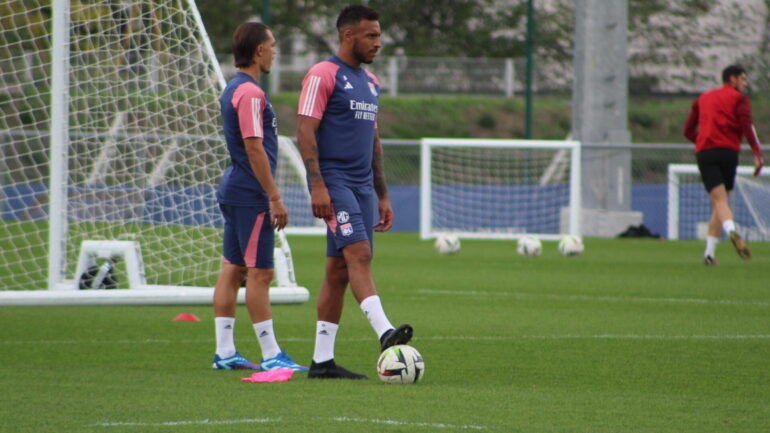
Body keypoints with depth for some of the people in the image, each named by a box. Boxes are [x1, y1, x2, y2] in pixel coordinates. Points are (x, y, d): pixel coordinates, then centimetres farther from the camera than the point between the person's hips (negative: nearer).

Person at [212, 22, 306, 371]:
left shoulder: (234, 89, 16)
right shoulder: (250, 93, -16)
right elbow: (254, 148, -20)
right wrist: (274, 198, -18)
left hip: (234, 191, 10)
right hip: (251, 195, -10)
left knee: (232, 270, 9)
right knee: (259, 273, -7)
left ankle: (225, 352, 10)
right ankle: (271, 355, -6)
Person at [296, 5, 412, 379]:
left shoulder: (370, 83, 19)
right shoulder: (322, 75, -6)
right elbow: (305, 132, -13)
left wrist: (382, 195, 22)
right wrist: (317, 185, -21)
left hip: (362, 185, 8)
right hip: (333, 181, -8)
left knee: (339, 270, 6)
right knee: (359, 254, -22)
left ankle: (322, 360, 6)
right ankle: (384, 332, -36)